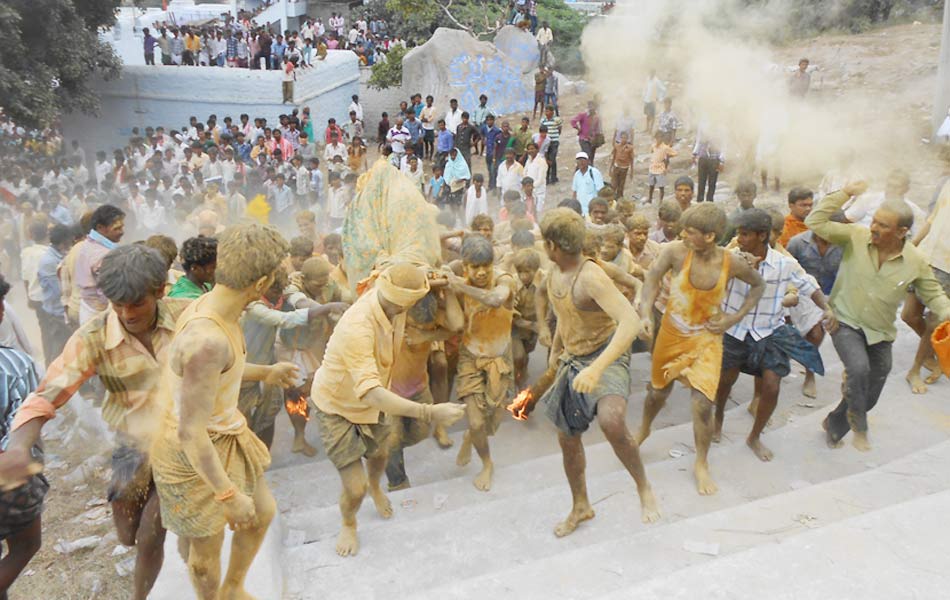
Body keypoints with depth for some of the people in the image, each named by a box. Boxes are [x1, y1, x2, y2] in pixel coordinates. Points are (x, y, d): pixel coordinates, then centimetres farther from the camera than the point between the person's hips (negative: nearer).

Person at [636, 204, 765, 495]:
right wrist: (646, 313, -33)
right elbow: (652, 278, -16)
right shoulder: (676, 251, -21)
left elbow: (758, 285, 2)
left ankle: (701, 464, 17)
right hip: (671, 334, 1)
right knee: (658, 391, 19)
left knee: (702, 404, -8)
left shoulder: (731, 263, -17)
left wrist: (736, 317, -8)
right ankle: (644, 429, 52)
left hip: (706, 339, -1)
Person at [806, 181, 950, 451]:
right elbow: (816, 222, -16)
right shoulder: (856, 236, -12)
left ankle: (834, 425, 39)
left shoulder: (916, 261, -9)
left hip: (880, 333, 3)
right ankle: (858, 427, -6)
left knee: (869, 396, 12)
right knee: (859, 369, -30)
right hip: (845, 323, -3)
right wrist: (844, 193, -22)